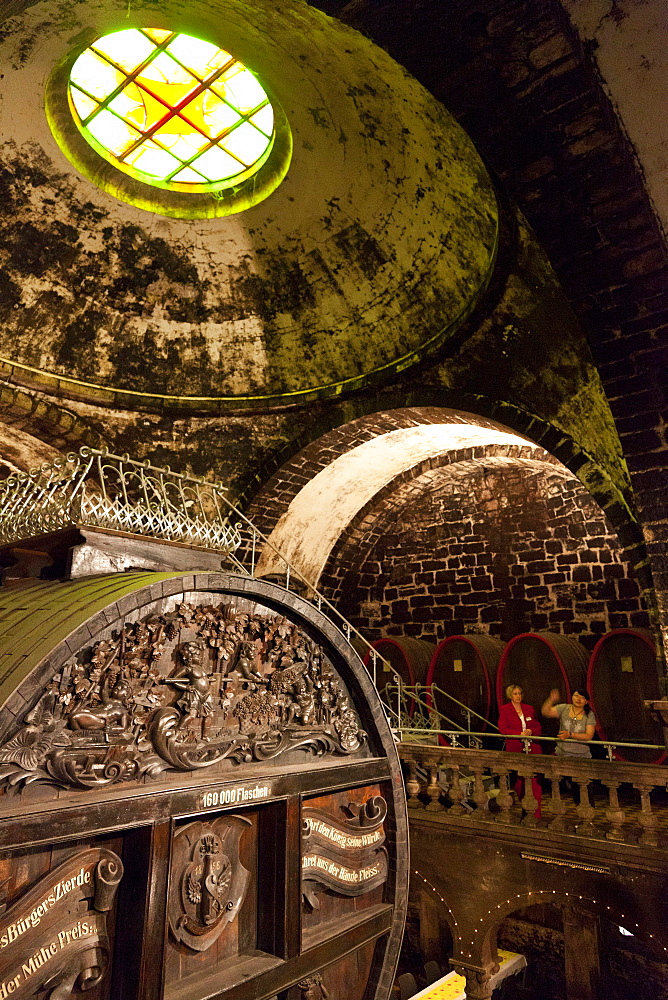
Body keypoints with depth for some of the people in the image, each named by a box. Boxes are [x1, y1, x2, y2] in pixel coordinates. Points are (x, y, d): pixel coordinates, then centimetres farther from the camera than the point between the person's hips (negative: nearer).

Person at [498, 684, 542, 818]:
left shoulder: (529, 709, 12)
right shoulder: (504, 709, 2)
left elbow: (538, 727, 13)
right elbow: (503, 729, -6)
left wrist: (530, 731, -9)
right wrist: (519, 734, -17)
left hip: (533, 748, 2)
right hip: (515, 749, -2)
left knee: (534, 780, -6)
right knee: (519, 780, 5)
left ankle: (536, 813, -3)